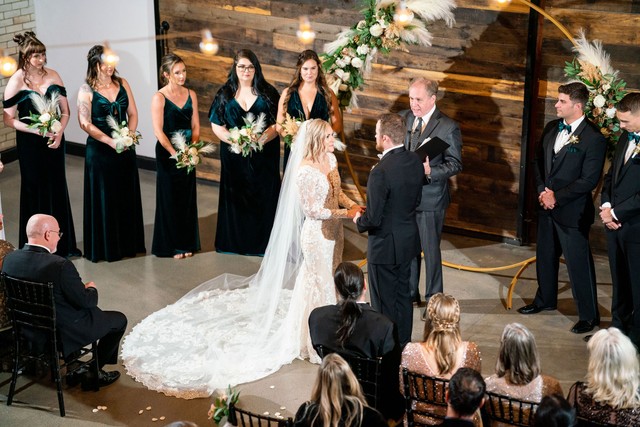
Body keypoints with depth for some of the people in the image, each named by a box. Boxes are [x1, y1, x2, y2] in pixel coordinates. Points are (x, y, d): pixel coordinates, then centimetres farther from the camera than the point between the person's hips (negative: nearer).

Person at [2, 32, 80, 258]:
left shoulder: (53, 76, 1)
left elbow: (65, 111, 5)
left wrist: (59, 133, -11)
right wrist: (36, 130, -18)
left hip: (54, 140, 3)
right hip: (30, 144, -3)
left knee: (58, 189, 9)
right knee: (35, 191, 4)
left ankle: (64, 244, 21)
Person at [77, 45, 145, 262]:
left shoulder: (122, 84, 5)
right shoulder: (87, 90, -8)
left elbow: (133, 113, 7)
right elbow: (85, 123, -13)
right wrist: (111, 141, -18)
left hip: (125, 148, 4)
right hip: (100, 150, -4)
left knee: (127, 196, 10)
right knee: (104, 198, 2)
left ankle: (129, 243, 23)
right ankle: (106, 247, 13)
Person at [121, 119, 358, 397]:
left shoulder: (331, 158, 2)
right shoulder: (304, 172, -24)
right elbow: (311, 210, -22)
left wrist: (352, 204, -4)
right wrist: (345, 213, -21)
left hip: (333, 229, 8)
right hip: (316, 234, -8)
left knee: (329, 279, 20)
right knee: (316, 283, 5)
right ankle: (309, 340, 22)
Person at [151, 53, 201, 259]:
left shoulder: (191, 95, 6)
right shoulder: (159, 97, -9)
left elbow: (195, 126, 7)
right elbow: (158, 131, -13)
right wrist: (175, 153, -17)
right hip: (167, 153, -5)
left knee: (188, 198, 9)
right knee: (169, 198, 2)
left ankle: (187, 243, 21)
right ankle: (170, 246, 13)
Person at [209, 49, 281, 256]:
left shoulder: (267, 92, 1)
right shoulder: (225, 94, 3)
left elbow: (278, 123, -2)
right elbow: (216, 125, 1)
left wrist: (263, 138, -20)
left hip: (264, 157, -1)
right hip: (234, 157, 1)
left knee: (263, 197, 1)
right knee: (236, 197, 5)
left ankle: (263, 241, 12)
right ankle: (235, 241, 17)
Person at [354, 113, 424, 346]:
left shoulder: (381, 172, -28)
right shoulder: (414, 161, -3)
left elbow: (373, 219, -24)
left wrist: (359, 221, -3)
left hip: (385, 247, -8)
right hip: (409, 241, 8)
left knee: (384, 303, 7)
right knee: (403, 294, 22)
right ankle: (404, 345, 35)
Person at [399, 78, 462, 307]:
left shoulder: (448, 127, -14)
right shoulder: (404, 118, 3)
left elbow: (455, 164, -12)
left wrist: (430, 171, -28)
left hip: (430, 198, -5)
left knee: (430, 250, 5)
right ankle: (410, 294, 34)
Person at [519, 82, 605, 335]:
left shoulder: (593, 138, -16)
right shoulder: (551, 128, 5)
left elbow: (589, 180, -18)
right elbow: (539, 161, 13)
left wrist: (556, 196, -17)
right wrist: (542, 190, -3)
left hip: (572, 212, -7)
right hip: (547, 207, 7)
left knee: (579, 264, -1)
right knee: (545, 256, 21)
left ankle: (589, 315, 10)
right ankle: (545, 300, 40)